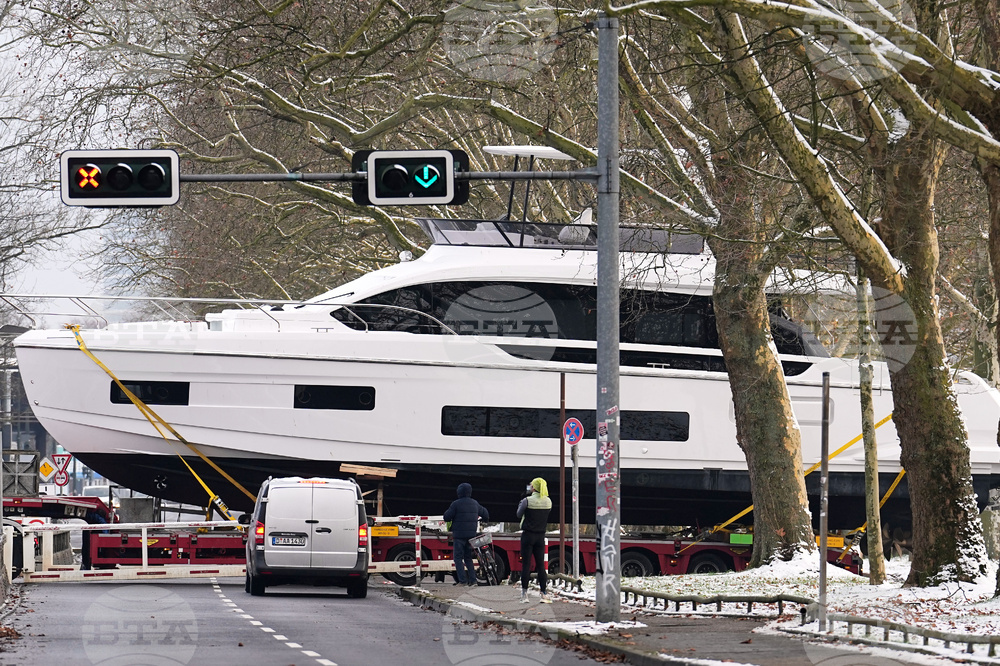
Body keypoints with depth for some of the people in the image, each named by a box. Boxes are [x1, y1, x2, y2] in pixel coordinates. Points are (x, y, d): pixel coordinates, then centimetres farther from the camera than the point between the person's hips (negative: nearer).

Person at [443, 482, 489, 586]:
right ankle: (472, 580, 7)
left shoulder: (456, 504, -10)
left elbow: (447, 517, -10)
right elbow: (484, 513, 25)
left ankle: (462, 580, -12)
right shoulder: (474, 504, 9)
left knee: (458, 558, -2)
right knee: (468, 558, 15)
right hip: (471, 534, 6)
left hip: (459, 535, -6)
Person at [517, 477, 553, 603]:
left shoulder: (527, 501, -13)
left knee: (526, 564, 0)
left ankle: (524, 594, 0)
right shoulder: (548, 502, 0)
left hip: (528, 535, -4)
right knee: (541, 565, 8)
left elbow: (519, 514, 1)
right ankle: (544, 594, 5)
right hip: (541, 536, 4)